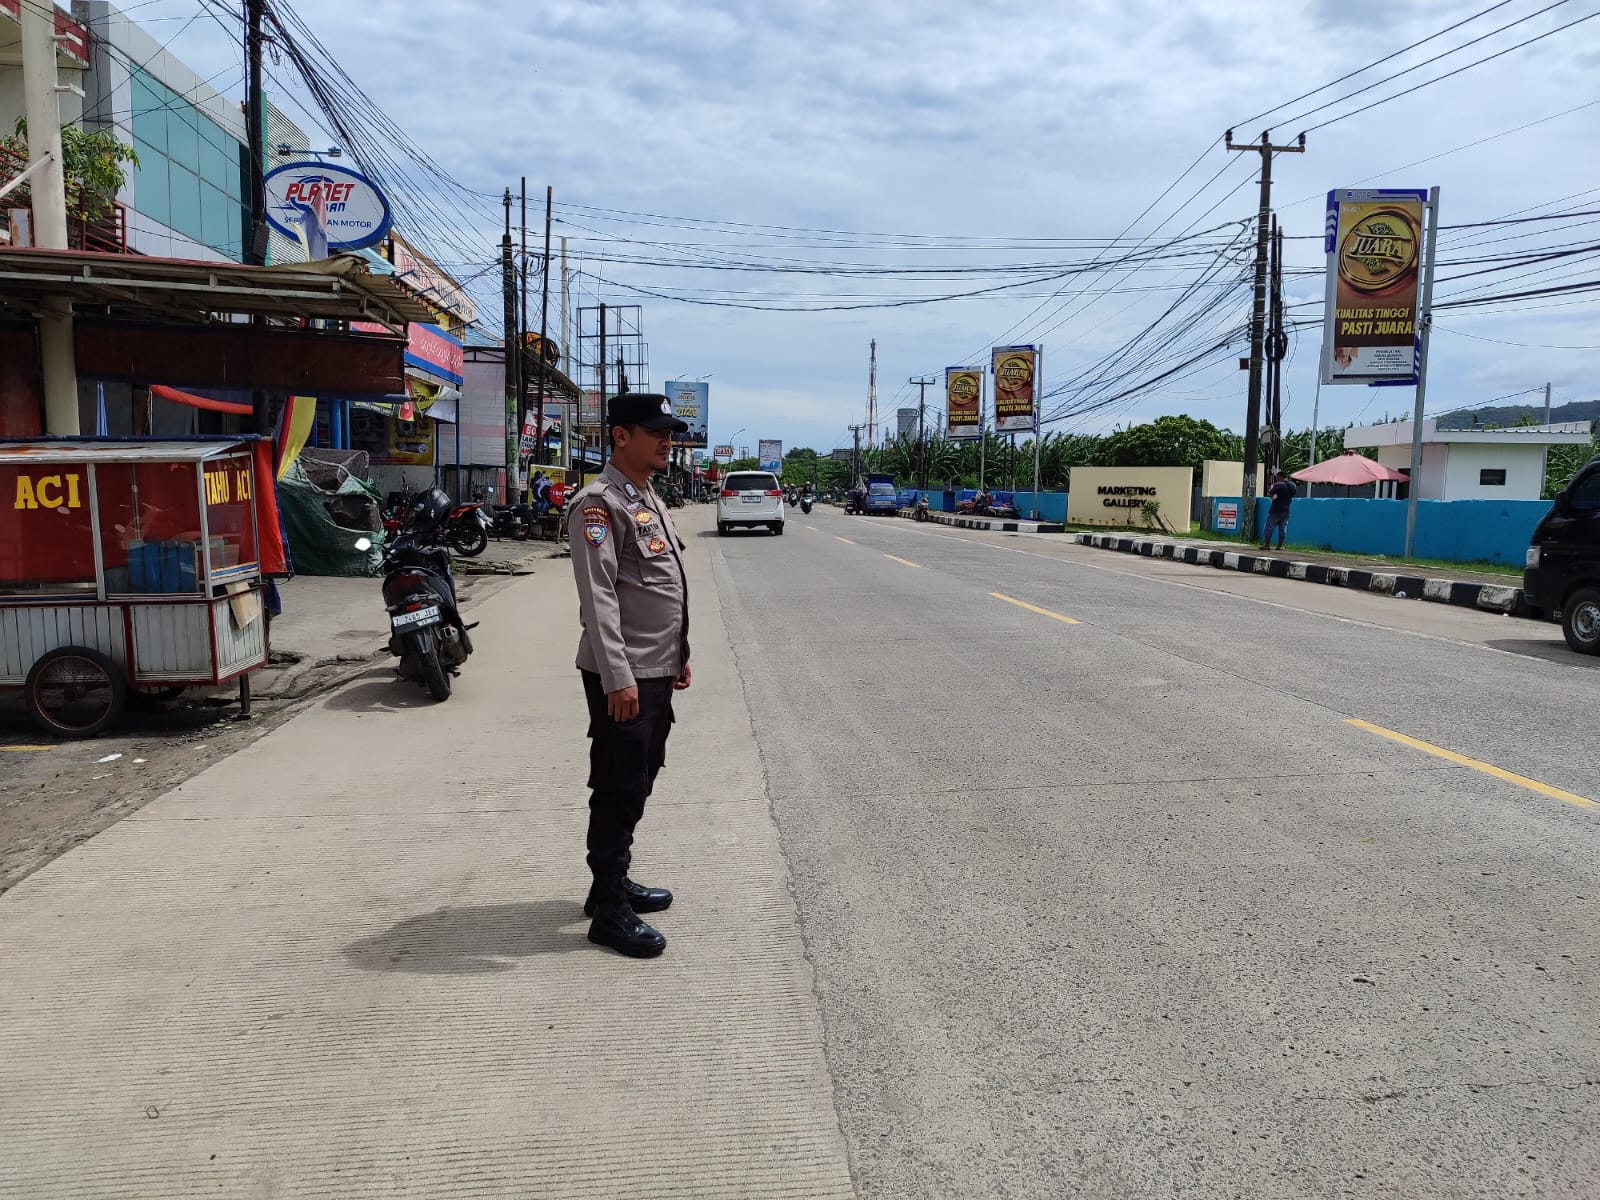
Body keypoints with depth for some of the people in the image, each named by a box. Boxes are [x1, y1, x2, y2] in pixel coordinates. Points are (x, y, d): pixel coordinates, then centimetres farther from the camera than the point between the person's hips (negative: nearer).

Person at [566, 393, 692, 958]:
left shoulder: (650, 500, 16)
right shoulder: (599, 502, -14)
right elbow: (598, 597, -22)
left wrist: (679, 655, 21)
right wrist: (617, 678, -26)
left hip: (657, 672, 10)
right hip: (623, 677, -9)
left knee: (636, 785, 17)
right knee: (619, 793, -2)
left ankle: (614, 883, 31)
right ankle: (609, 913, 8)